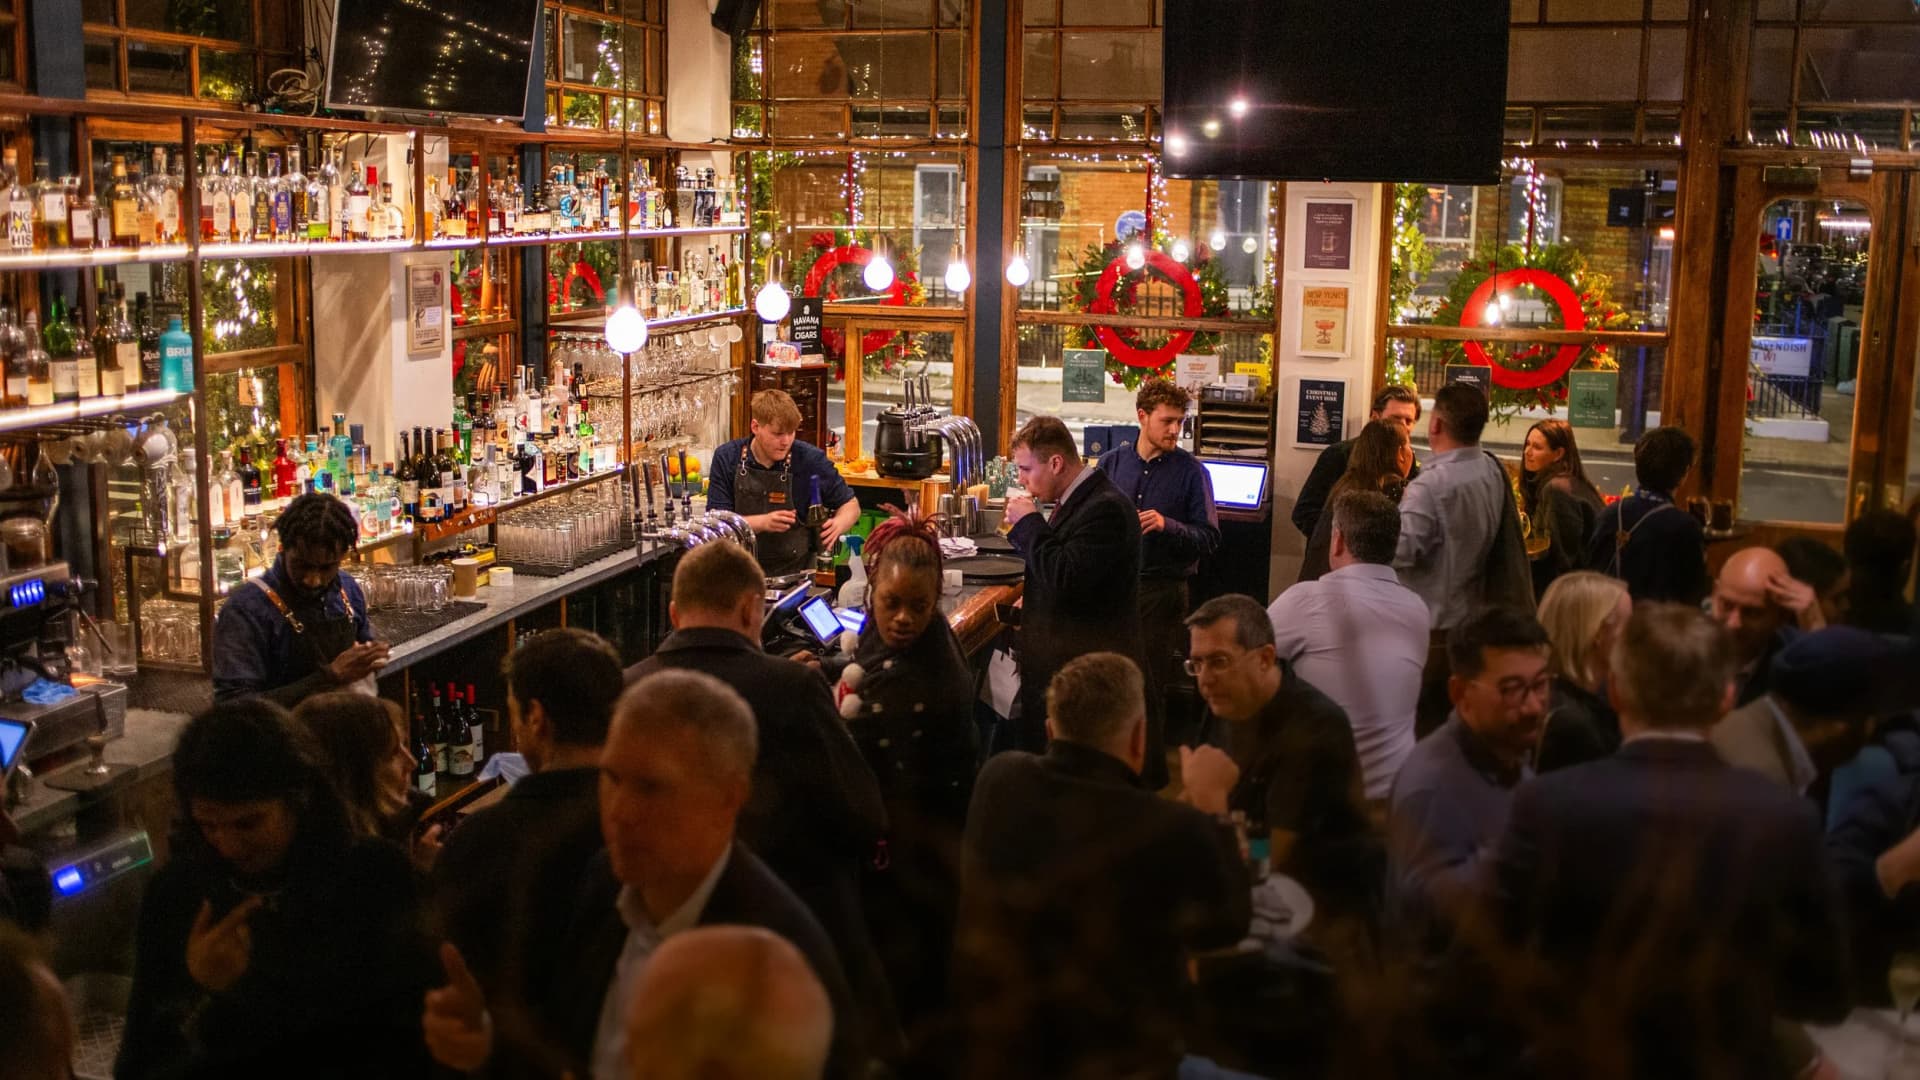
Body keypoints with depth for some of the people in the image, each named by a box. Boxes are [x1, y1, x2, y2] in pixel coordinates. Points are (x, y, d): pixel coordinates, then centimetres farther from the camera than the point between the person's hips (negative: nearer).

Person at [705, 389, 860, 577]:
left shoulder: (811, 459, -4)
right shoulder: (726, 457, 0)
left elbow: (850, 505, 8)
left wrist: (838, 525, -16)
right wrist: (763, 522, -20)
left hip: (798, 571, -1)